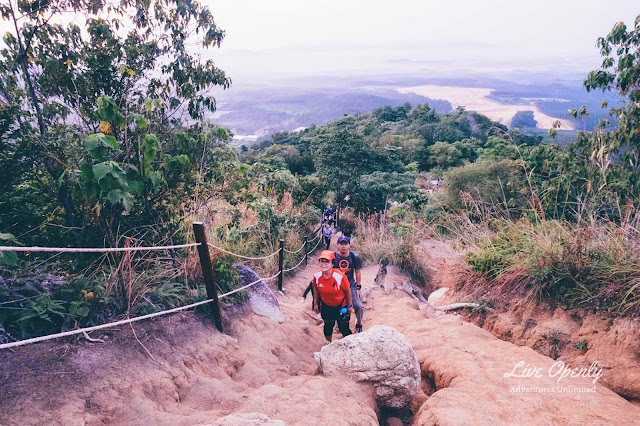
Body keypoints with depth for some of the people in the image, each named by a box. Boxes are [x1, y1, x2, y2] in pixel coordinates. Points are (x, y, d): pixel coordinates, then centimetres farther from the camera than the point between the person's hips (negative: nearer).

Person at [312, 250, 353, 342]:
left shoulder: (340, 276, -31)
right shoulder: (316, 276, -20)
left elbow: (347, 291, -14)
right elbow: (316, 290, 0)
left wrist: (350, 306, -4)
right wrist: (316, 304, 8)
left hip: (341, 306, -3)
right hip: (326, 306, 3)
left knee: (344, 328, 8)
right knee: (328, 326, 21)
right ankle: (328, 343, 47)